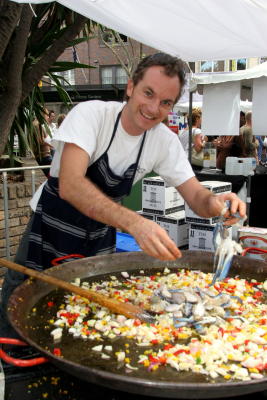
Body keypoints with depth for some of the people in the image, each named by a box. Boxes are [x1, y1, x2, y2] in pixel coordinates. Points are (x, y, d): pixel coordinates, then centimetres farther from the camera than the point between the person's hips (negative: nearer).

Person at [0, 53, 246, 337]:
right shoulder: (91, 114, -23)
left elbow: (196, 197, -8)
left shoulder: (166, 141, -9)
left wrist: (214, 203, -33)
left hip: (101, 239, 4)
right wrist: (134, 222, -50)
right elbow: (70, 185, -36)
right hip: (52, 231, -3)